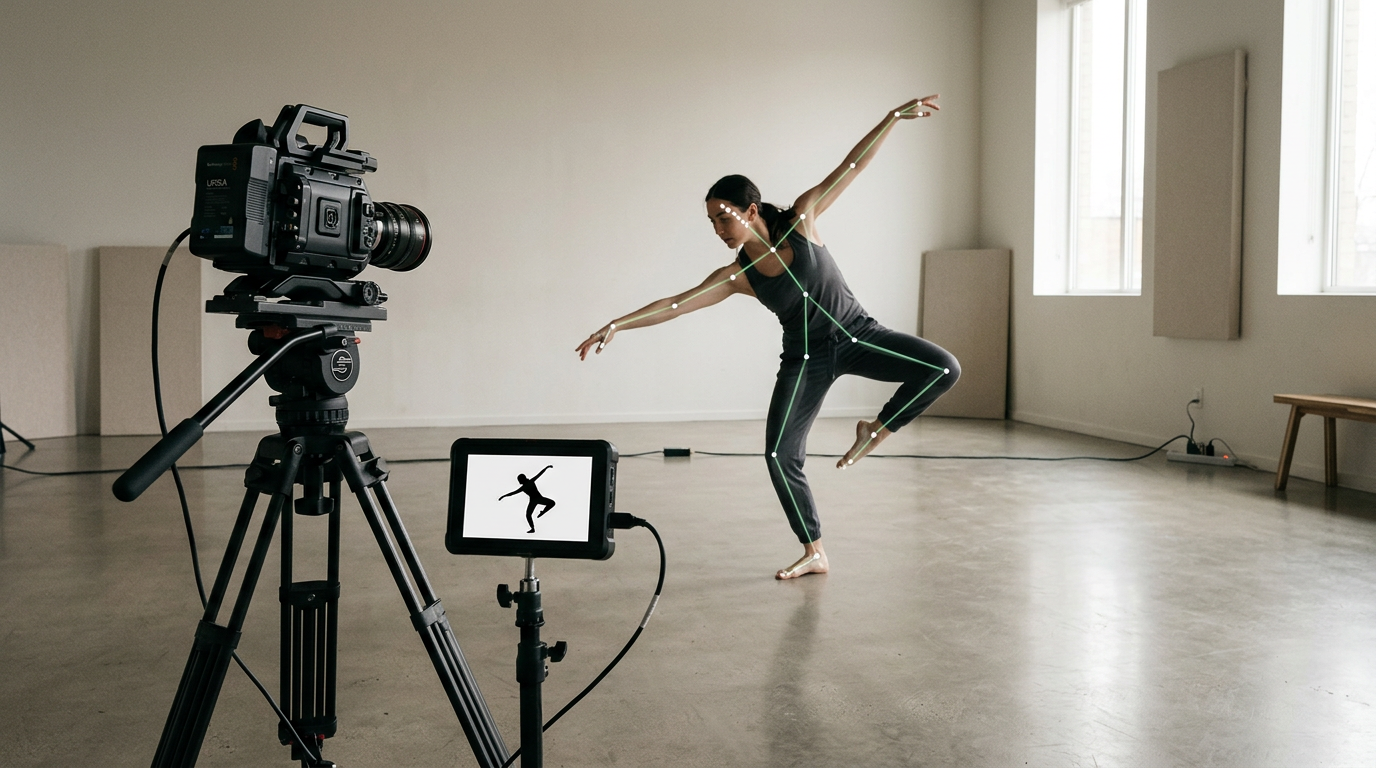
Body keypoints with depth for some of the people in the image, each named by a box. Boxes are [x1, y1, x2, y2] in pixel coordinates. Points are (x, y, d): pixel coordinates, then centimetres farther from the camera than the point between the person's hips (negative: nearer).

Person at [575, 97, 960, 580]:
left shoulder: (800, 221, -10)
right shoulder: (737, 276, -9)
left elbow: (850, 168, -10)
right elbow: (672, 304, -14)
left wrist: (895, 116, -13)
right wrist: (615, 326, -22)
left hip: (856, 335, 0)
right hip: (807, 357, 1)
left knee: (943, 368, -20)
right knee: (780, 455, -9)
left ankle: (877, 430, 2)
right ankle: (814, 554, 6)